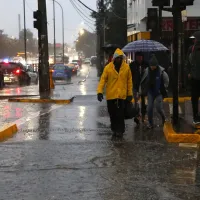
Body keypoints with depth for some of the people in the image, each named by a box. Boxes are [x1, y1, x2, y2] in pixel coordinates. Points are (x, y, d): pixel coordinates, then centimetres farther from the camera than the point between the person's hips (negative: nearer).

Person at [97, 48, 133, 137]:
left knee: (120, 114, -6)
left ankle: (120, 130, 2)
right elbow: (103, 80, -5)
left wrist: (130, 94, 5)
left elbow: (129, 81, 6)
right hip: (110, 95, 1)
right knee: (112, 114, 10)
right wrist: (100, 92, -16)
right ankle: (114, 129, 24)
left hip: (122, 95, -1)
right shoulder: (108, 67, -4)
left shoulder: (126, 67, 0)